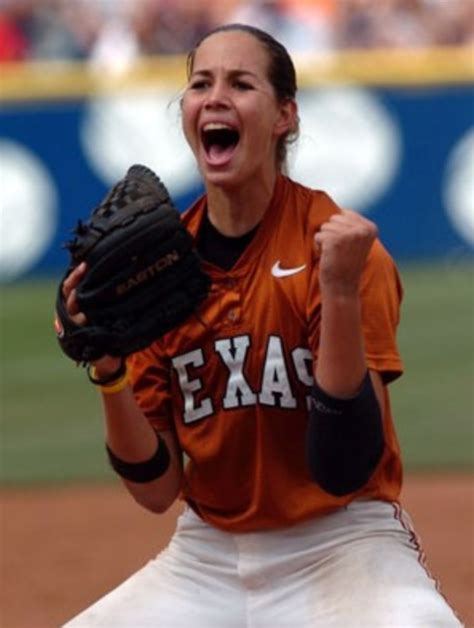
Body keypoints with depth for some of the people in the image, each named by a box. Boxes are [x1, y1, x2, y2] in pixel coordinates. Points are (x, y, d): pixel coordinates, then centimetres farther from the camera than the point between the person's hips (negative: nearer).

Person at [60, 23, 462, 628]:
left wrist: (341, 292, -26)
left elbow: (344, 468, -18)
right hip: (206, 558, 5)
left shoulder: (341, 246, -10)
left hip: (343, 550, -5)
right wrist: (108, 370, -14)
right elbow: (156, 488, 2)